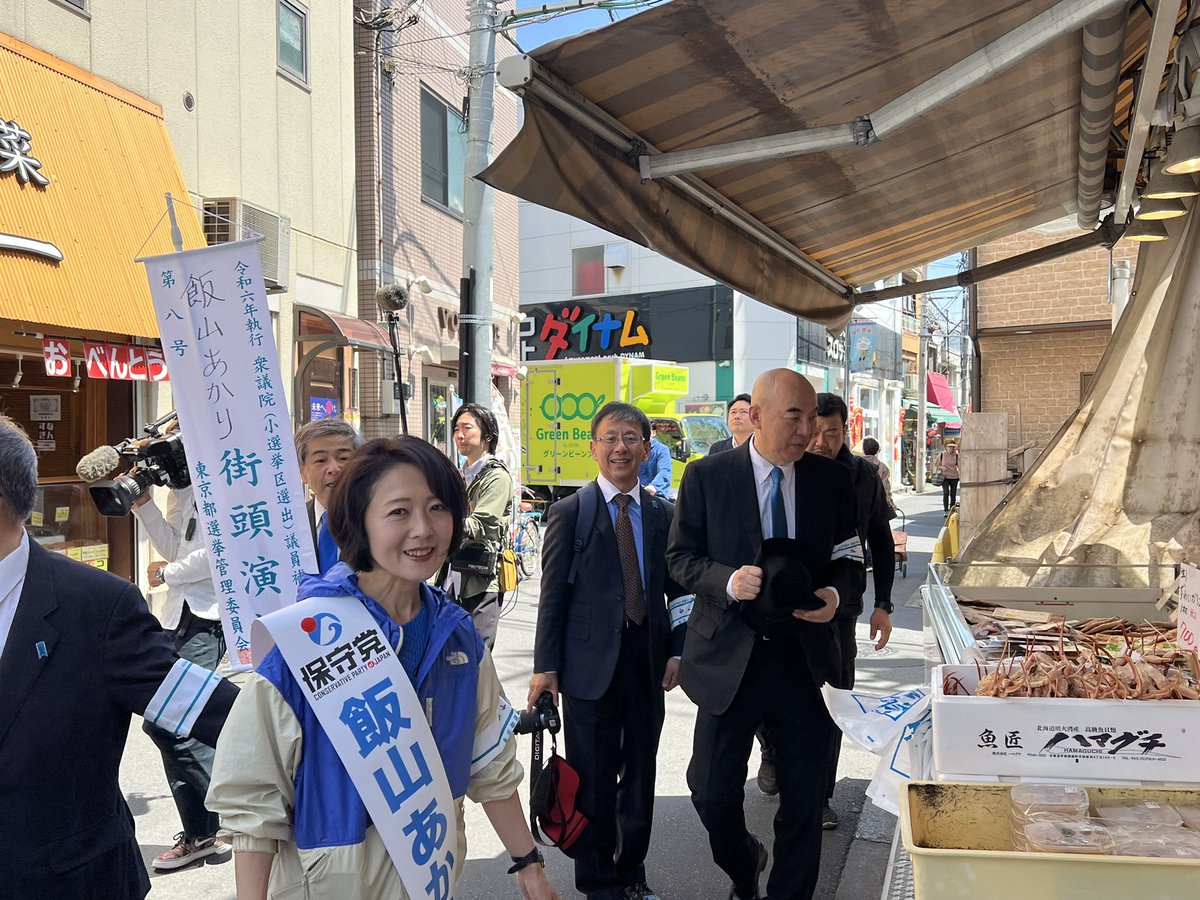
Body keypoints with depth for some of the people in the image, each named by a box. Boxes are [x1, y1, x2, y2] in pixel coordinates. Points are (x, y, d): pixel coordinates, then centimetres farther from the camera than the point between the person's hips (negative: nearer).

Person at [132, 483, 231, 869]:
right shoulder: (181, 490, 16)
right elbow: (174, 547, 14)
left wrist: (166, 574, -5)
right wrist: (142, 501, 6)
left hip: (204, 619, -10)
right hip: (181, 616, 10)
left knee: (163, 720, -12)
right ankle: (199, 834, 23)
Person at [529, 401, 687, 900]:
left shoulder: (664, 514, 7)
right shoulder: (570, 512, -3)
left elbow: (677, 589, 10)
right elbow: (553, 595, -4)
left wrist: (677, 651, 1)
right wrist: (546, 666, -6)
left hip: (648, 667, 3)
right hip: (590, 666, -3)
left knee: (641, 776, 14)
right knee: (594, 782, 6)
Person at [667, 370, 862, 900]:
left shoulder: (832, 480, 1)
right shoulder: (706, 476, -5)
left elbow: (849, 557, 9)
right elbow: (680, 556, -2)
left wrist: (836, 591, -14)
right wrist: (728, 580, -21)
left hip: (806, 656, 2)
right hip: (729, 657, -1)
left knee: (804, 798, 11)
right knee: (712, 794, 8)